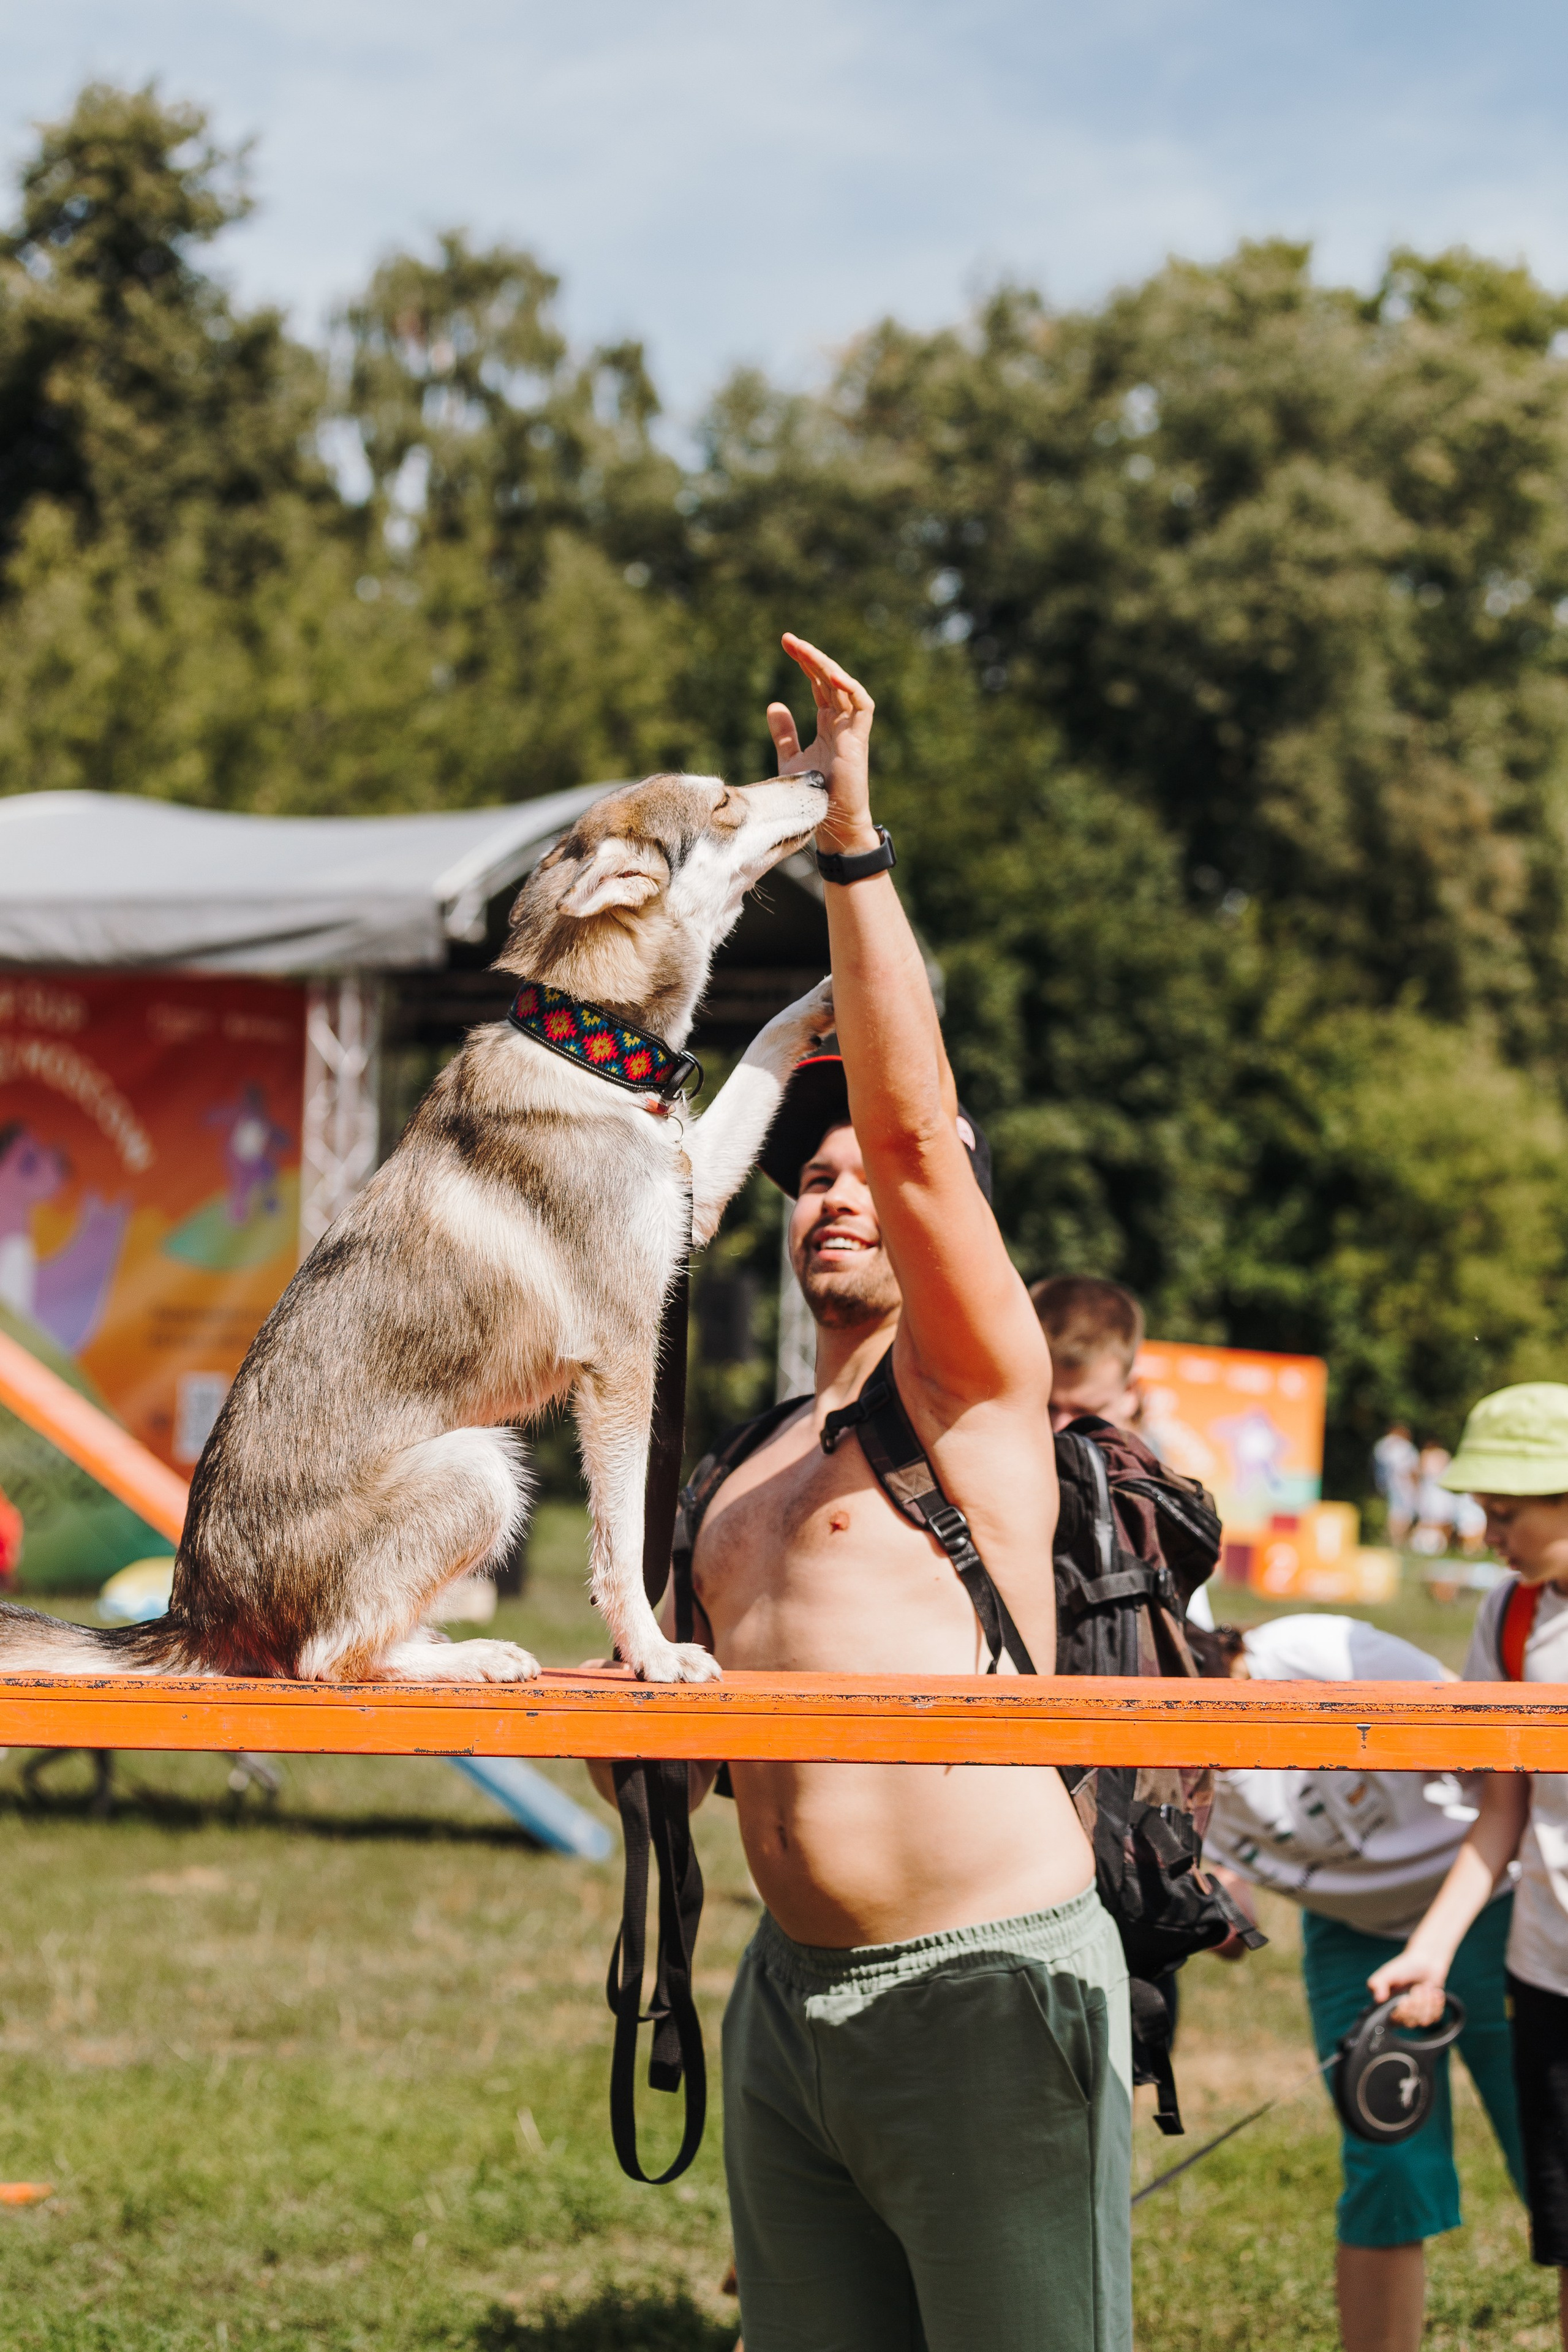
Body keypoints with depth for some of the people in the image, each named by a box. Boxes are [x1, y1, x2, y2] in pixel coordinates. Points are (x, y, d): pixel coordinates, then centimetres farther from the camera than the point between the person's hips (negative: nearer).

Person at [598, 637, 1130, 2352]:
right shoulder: (756, 1472, 19)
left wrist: (852, 833, -15)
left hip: (988, 1993, -7)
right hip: (789, 2002, 7)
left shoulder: (973, 1392, -1)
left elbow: (914, 1124, -15)